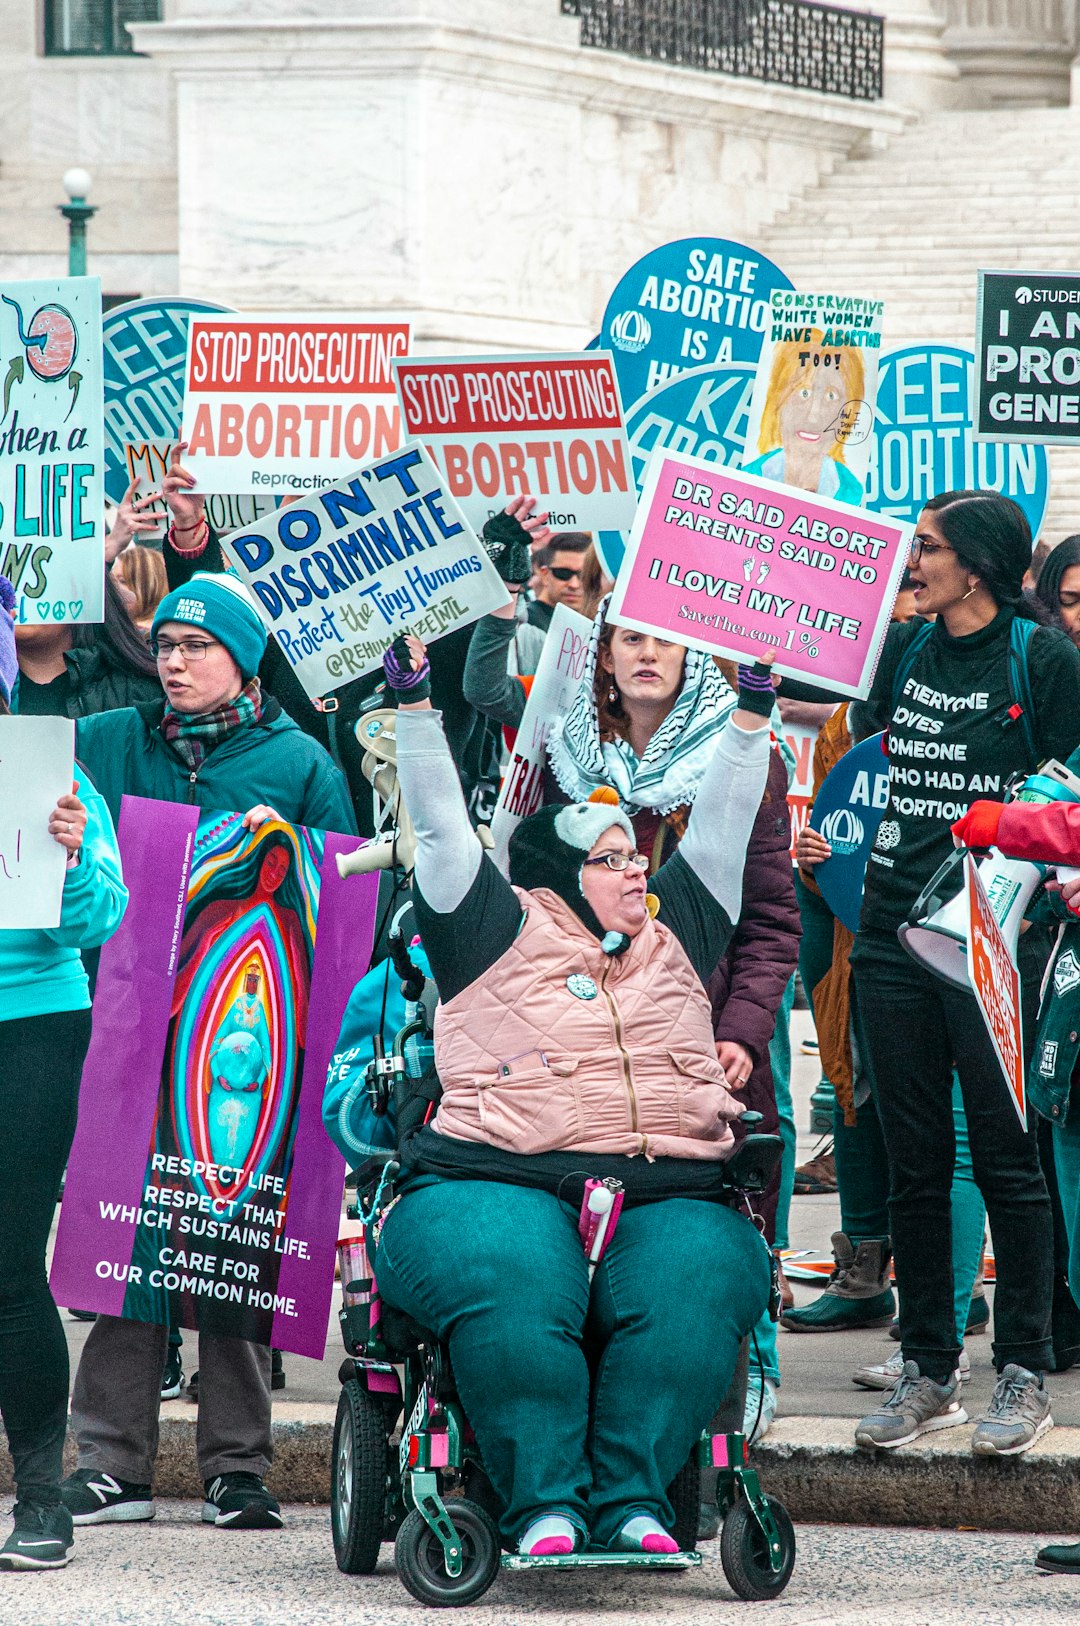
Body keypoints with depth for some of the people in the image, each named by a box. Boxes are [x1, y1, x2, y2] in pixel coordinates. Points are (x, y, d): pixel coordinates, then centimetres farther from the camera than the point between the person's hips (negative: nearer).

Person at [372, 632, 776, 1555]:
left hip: (666, 1197, 3)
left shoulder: (674, 941, 25)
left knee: (696, 1284, -29)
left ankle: (631, 1496, -29)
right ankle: (543, 1501, -33)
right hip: (496, 1185, -3)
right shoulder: (502, 933, 14)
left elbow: (719, 832, 28)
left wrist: (751, 715, 26)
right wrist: (416, 705, 7)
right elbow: (442, 829, 10)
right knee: (511, 1286, -35)